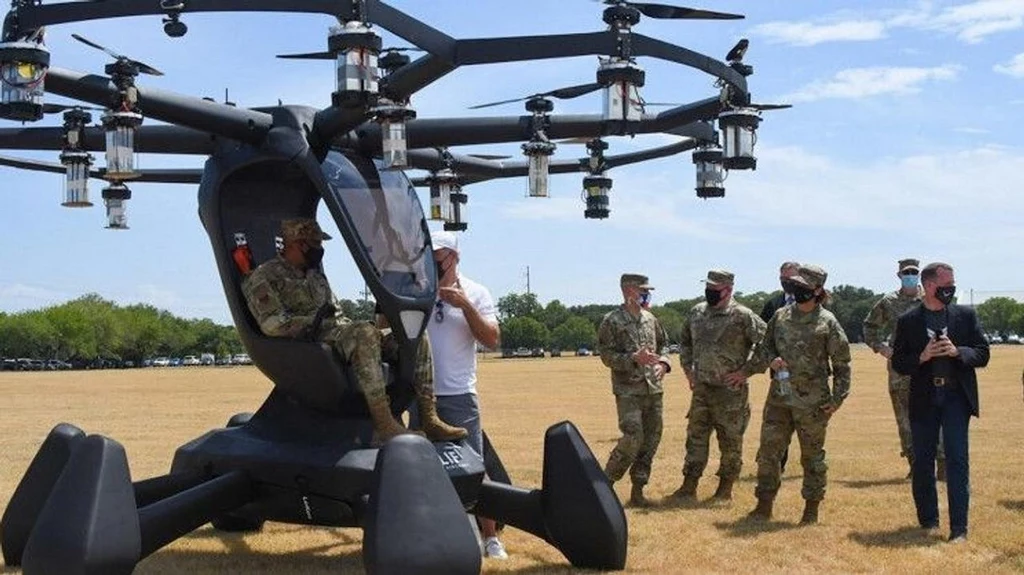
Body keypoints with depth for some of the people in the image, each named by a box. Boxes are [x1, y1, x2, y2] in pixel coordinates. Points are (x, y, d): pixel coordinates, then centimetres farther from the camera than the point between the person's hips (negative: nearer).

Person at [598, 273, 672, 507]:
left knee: (651, 440, 5)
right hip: (628, 391, -6)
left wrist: (663, 363, 2)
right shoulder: (612, 322, -6)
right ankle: (605, 483, 1)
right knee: (633, 438, -15)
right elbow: (607, 356, -11)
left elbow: (662, 347, 23)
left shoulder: (651, 320, 12)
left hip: (653, 389, 6)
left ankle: (638, 489, 14)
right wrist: (634, 358, -22)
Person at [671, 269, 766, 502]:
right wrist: (688, 369, 12)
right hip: (701, 387, 6)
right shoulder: (697, 312, 7)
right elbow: (685, 341, 22)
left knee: (730, 442, 4)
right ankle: (689, 487, 14)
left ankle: (725, 489, 14)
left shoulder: (742, 316, -13)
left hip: (730, 389, -6)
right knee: (695, 437, 8)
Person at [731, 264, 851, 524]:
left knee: (812, 455, 6)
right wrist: (746, 371, 4)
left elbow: (842, 363, -2)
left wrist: (837, 398, -6)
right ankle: (764, 505, 12)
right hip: (779, 396, 4)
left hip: (811, 402, -4)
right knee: (768, 451, 3)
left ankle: (812, 508, 16)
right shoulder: (780, 317, 7)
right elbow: (765, 348, 18)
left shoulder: (827, 323, -5)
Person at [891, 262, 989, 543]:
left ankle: (959, 527, -5)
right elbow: (898, 363, 5)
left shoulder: (965, 315, 5)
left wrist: (957, 351, -14)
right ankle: (928, 521, 23)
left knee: (957, 460, -7)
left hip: (956, 396, -1)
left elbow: (983, 354, 4)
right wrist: (922, 357, -14)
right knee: (922, 462, 8)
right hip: (923, 399, 1)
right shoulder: (908, 321, 4)